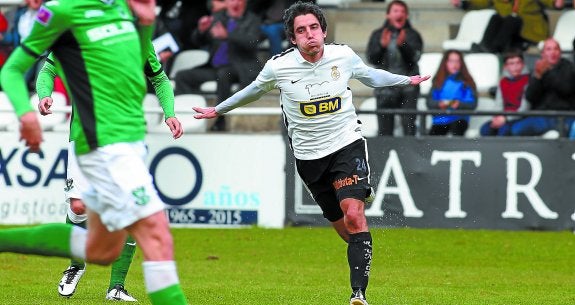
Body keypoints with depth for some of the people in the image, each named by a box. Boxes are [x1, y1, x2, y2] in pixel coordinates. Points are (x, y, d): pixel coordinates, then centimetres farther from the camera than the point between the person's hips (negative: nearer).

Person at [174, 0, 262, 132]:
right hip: (214, 68, 5)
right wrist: (201, 30, -11)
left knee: (223, 74, -37)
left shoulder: (252, 20, 2)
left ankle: (220, 120, -34)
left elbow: (251, 42, -17)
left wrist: (227, 35, -29)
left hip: (239, 70, -5)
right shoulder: (217, 17, 14)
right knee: (182, 76, -11)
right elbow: (198, 41, 13)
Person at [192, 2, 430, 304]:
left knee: (353, 215, -20)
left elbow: (371, 76, 17)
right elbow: (253, 91, 12)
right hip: (309, 157, 1)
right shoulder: (278, 67, -10)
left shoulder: (344, 56, -7)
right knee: (343, 228, 2)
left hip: (348, 145, -1)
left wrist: (407, 80, 25)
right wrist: (218, 110, 22)